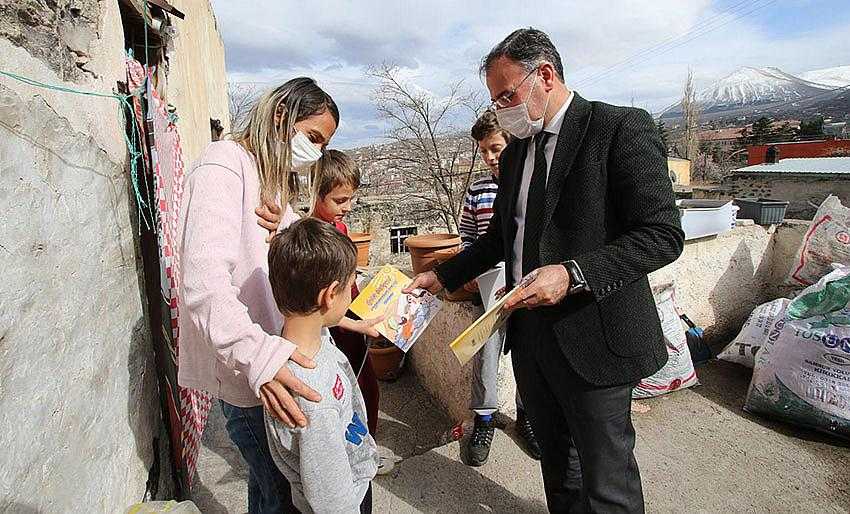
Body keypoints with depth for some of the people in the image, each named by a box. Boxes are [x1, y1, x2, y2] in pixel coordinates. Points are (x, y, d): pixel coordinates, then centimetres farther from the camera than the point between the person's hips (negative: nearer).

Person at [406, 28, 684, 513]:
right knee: (556, 460, 23)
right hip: (530, 331, 7)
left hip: (593, 337, -7)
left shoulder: (622, 128, -11)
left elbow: (663, 234, -16)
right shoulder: (515, 152, 12)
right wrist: (443, 276, 11)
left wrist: (573, 274, -26)